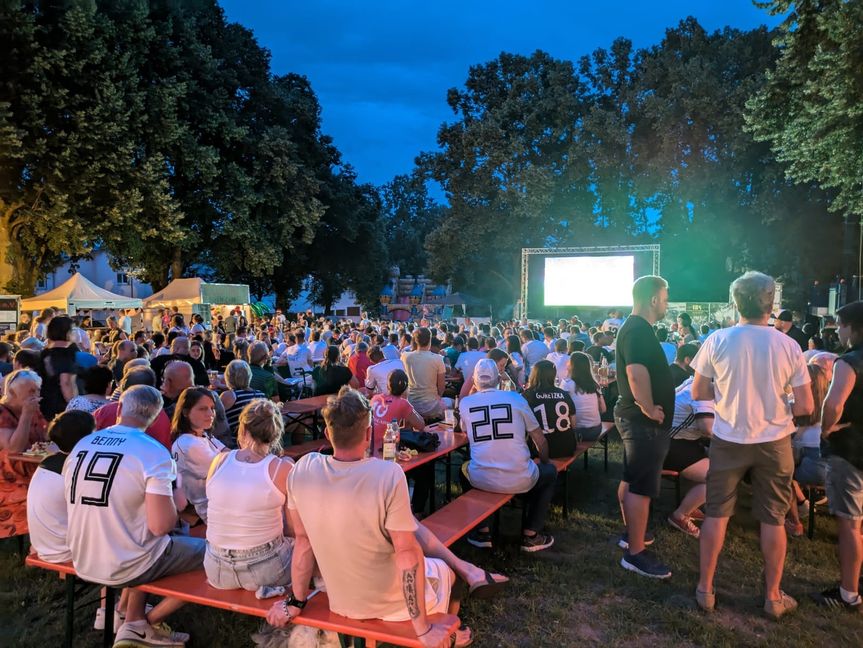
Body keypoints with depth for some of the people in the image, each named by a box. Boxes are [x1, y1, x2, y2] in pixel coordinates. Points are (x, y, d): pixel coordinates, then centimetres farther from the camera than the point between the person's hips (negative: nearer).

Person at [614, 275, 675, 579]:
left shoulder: (636, 328, 14)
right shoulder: (639, 330, -20)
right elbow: (637, 373, -32)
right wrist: (649, 409, -24)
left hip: (635, 417, 11)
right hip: (644, 421, -11)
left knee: (632, 479, 20)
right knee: (642, 487, -6)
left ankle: (631, 533, 33)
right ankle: (635, 553, 0)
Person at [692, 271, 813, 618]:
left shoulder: (717, 341, -11)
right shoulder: (789, 346, -9)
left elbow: (698, 392, -3)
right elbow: (805, 406, -6)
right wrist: (779, 409, 13)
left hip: (728, 440, 0)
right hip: (774, 442, 0)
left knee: (716, 514, 11)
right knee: (773, 519, 12)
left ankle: (705, 589, 20)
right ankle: (773, 597, 25)